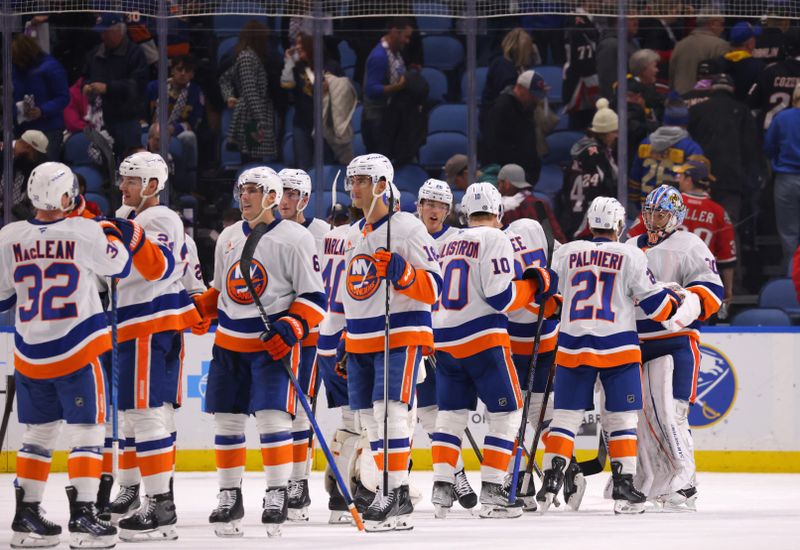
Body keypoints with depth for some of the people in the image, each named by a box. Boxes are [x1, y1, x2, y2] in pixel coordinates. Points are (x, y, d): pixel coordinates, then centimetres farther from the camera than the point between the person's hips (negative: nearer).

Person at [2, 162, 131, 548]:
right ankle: (83, 518, -6)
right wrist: (107, 226, 19)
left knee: (38, 433, 16)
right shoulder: (85, 232, -13)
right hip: (76, 352, -4)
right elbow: (120, 263, 4)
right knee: (85, 432, 1)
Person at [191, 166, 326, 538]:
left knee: (272, 416, -14)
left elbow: (315, 297, -8)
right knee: (226, 419, 4)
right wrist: (194, 309, 7)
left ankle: (277, 496, -7)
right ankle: (229, 497, 14)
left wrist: (291, 328, -20)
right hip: (229, 342, 6)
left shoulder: (294, 238, -7)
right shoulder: (228, 238, 13)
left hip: (274, 343, -6)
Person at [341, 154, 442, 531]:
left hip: (400, 336, -8)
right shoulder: (354, 234, 17)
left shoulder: (407, 228, -9)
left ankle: (399, 495, -19)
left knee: (389, 411, -17)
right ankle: (388, 487, 15)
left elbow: (432, 287, -13)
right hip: (361, 341, 8)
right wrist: (347, 344, 23)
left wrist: (398, 270, -30)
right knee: (370, 416, 7)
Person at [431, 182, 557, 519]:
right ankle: (491, 493, -5)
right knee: (506, 413, 1)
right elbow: (501, 297, -14)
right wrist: (535, 286, 0)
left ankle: (442, 489, 5)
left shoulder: (449, 245, 17)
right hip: (483, 339, -7)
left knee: (451, 413, 13)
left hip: (444, 340, 7)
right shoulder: (495, 239, -6)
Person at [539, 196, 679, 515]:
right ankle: (623, 488, -1)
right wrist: (675, 305, 19)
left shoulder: (565, 253, 5)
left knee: (566, 416, 8)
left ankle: (550, 481, -1)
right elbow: (653, 302, -1)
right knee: (622, 418, 5)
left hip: (573, 347, 2)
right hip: (618, 348, -2)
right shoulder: (631, 256, -2)